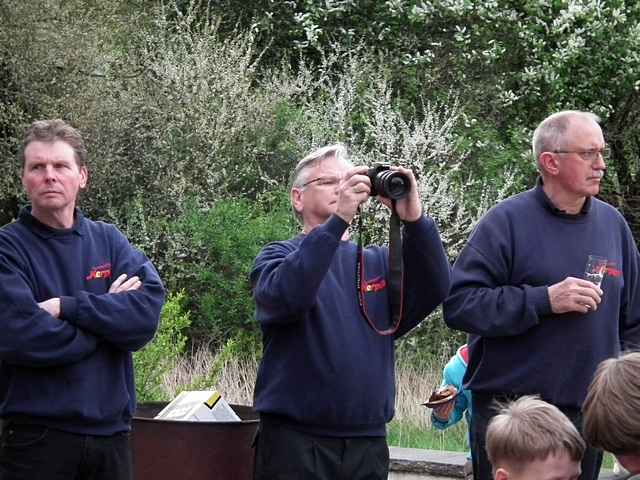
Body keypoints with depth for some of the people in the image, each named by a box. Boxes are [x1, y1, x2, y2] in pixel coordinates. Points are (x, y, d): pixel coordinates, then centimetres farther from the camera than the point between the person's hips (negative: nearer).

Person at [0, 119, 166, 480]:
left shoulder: (109, 240, 9)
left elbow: (149, 309, -7)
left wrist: (68, 307, -17)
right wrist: (109, 312, -8)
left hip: (111, 431, 4)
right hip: (37, 435, -4)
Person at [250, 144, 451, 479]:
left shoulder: (379, 262, 13)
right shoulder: (278, 257, 2)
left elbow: (434, 291, -4)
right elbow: (285, 297, -21)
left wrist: (414, 219, -19)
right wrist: (338, 219, -26)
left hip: (369, 443, 4)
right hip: (295, 442, -4)